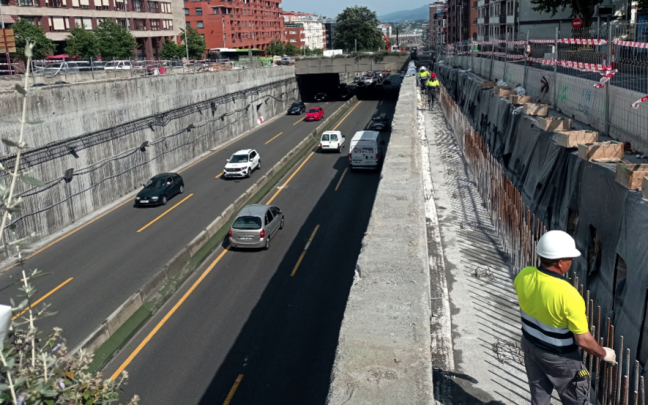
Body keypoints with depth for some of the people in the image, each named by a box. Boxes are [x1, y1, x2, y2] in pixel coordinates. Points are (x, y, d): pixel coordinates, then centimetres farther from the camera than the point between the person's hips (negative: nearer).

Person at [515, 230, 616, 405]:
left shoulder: (523, 276, -18)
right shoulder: (569, 295, -36)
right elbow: (583, 340, -25)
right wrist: (604, 354, -6)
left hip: (530, 345, 5)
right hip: (559, 357, -5)